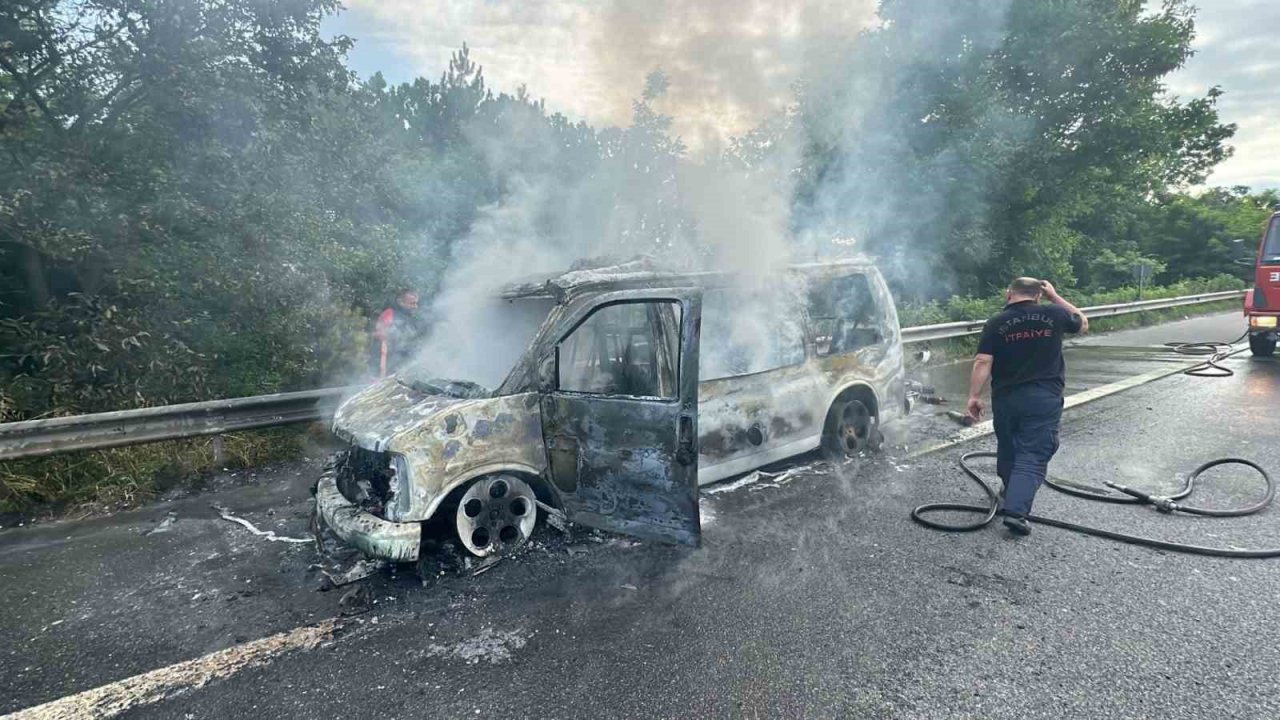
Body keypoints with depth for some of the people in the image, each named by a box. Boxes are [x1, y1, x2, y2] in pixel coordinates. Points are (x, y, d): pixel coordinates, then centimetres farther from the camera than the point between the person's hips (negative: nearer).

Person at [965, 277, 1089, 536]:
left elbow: (982, 362, -12)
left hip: (1005, 397, 1)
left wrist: (974, 396, -10)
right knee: (1033, 456, -3)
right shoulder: (1054, 314, 1)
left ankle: (1010, 493, 41)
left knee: (1007, 449, 21)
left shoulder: (997, 323, -3)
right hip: (1044, 398, -1)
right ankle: (1016, 510, -17)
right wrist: (1054, 296, 22)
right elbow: (1083, 323, 23)